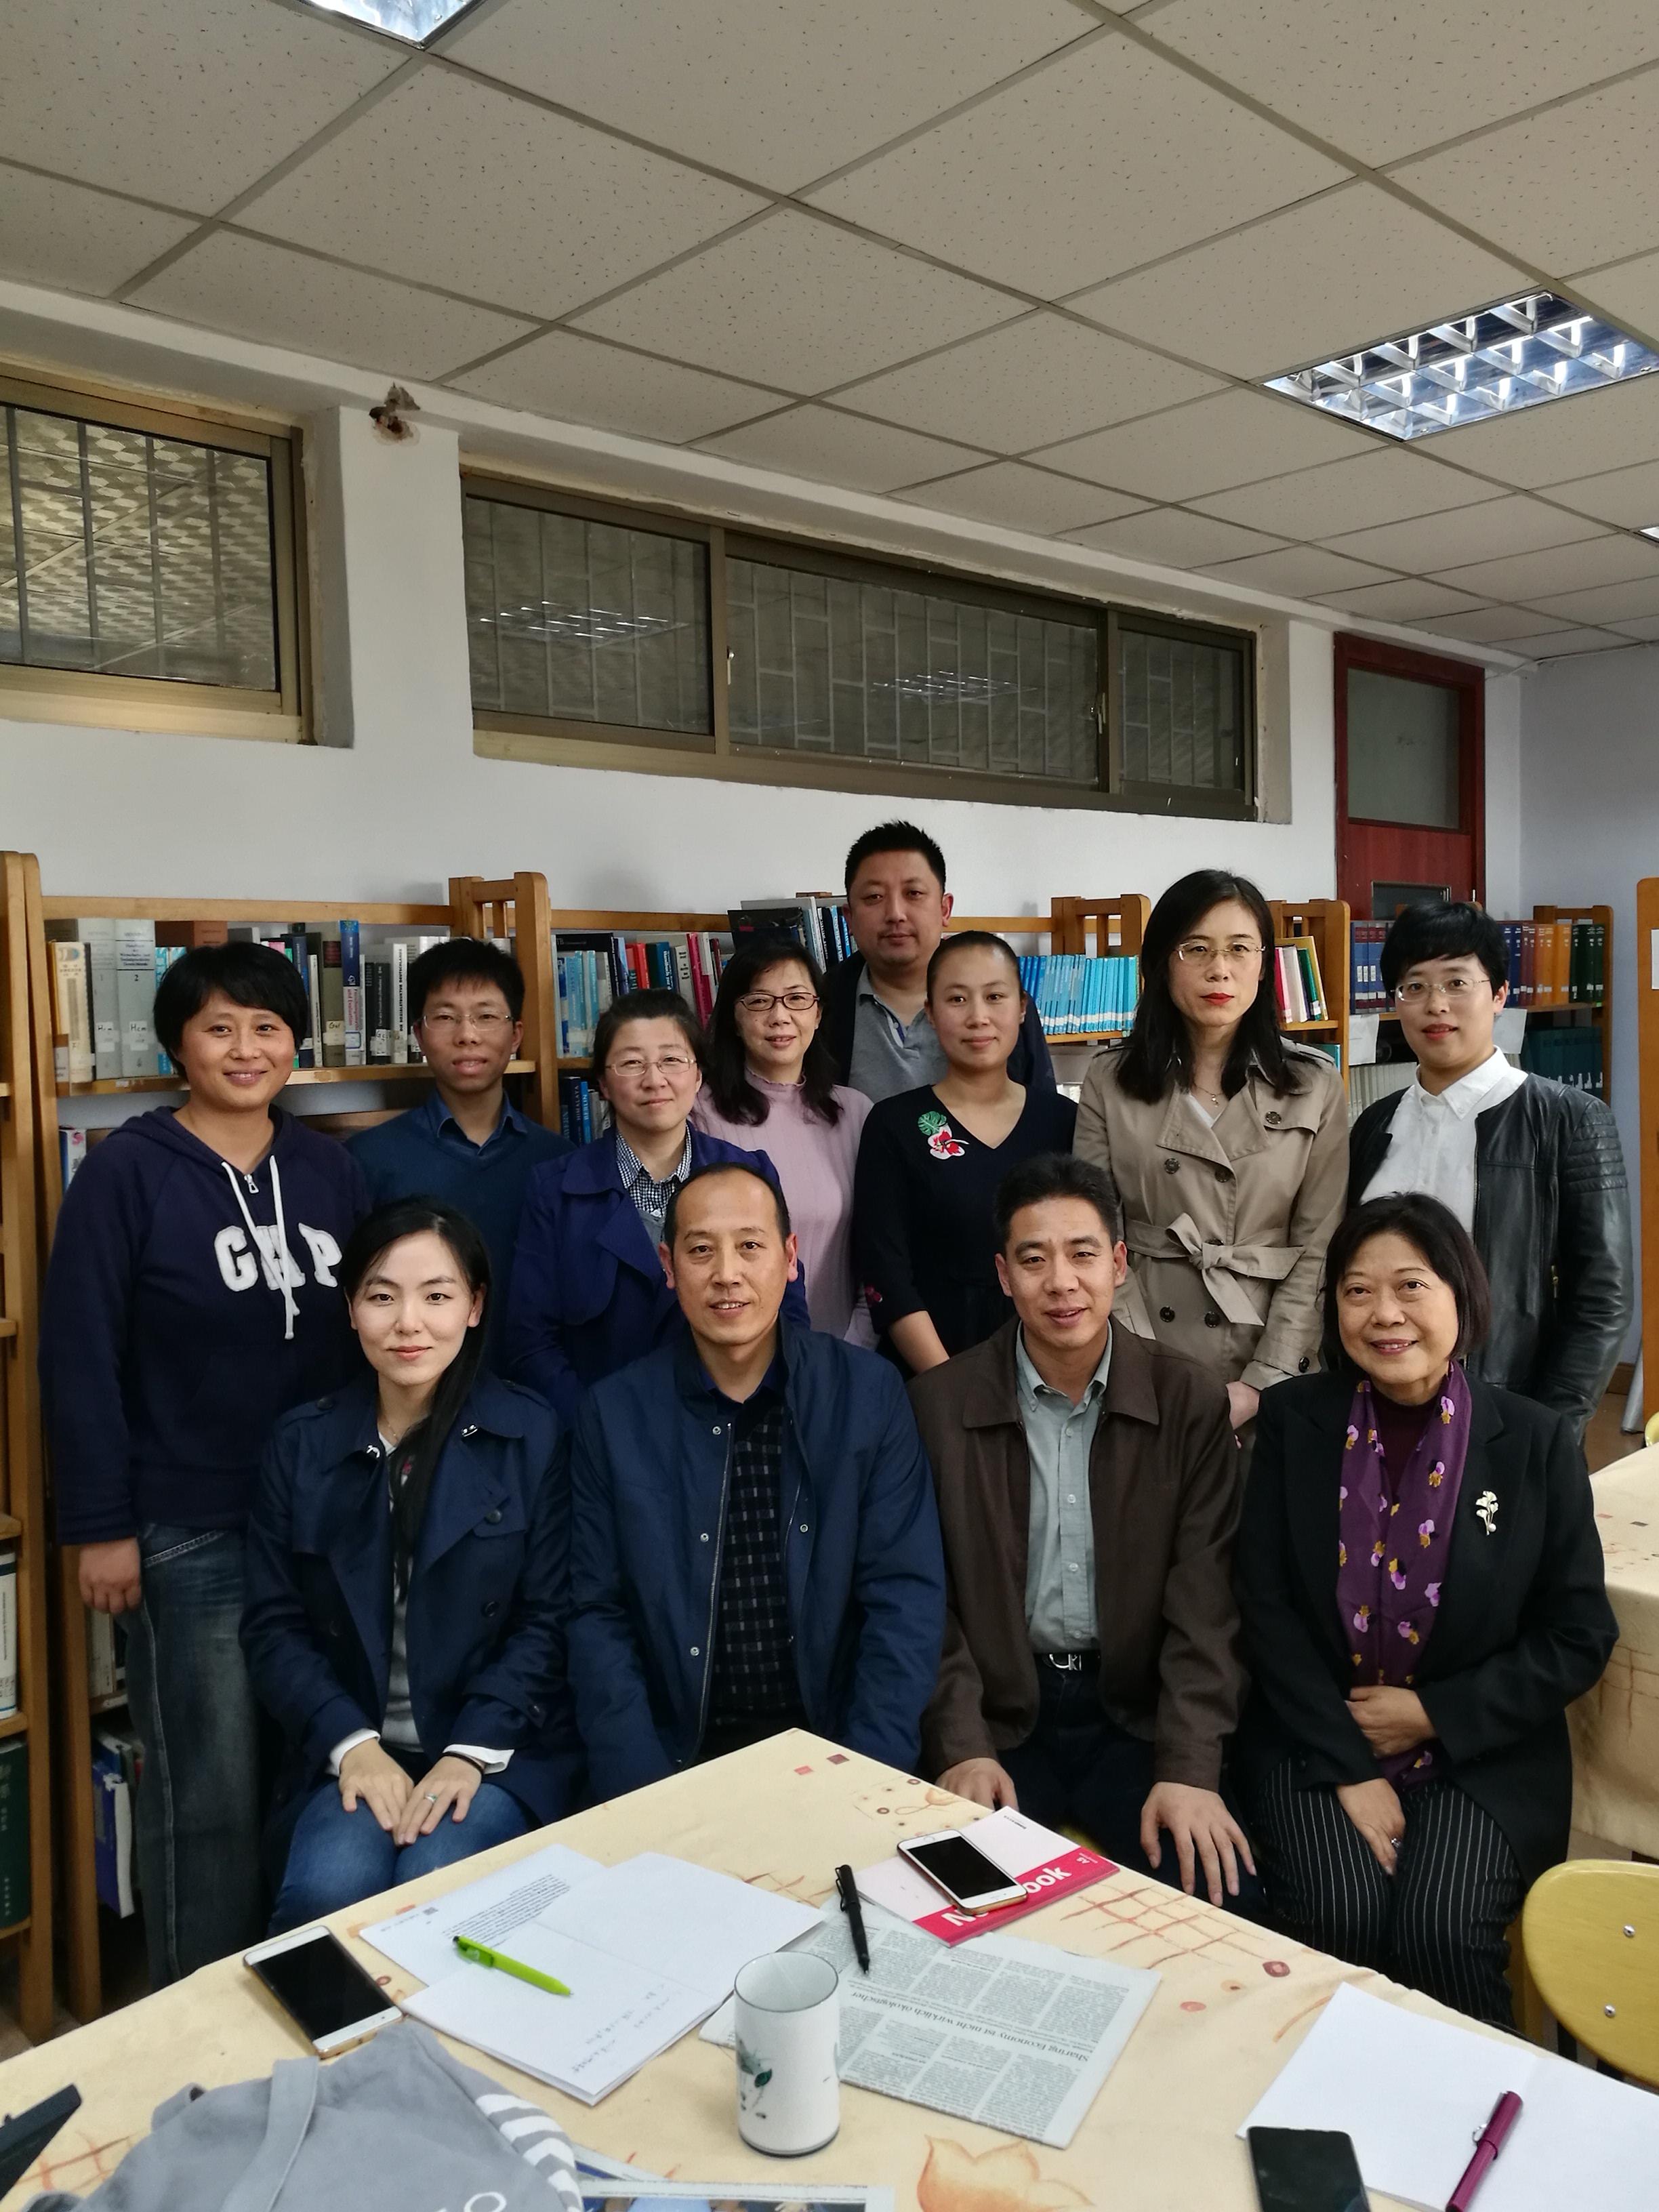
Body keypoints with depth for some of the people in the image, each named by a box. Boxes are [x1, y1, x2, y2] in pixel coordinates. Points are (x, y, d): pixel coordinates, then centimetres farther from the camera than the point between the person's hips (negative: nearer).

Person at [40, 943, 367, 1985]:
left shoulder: (329, 1168, 6)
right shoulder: (129, 1172, -7)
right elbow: (79, 1357, -8)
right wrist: (102, 1528, -10)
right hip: (189, 1537, -4)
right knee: (209, 1796, 5)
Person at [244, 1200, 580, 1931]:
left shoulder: (532, 1436, -2)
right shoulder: (301, 1444, 4)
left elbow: (546, 1619, -3)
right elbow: (273, 1624, 2)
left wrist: (472, 1751, -14)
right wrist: (353, 1744, -12)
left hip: (500, 1751, -1)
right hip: (351, 1750, 2)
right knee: (327, 1891, -25)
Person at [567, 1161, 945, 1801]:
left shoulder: (868, 1393, -3)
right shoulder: (614, 1413, -1)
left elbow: (906, 1596, -3)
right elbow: (600, 1618, 0)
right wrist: (643, 1796, -10)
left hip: (831, 1746, 0)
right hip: (678, 1757, 0)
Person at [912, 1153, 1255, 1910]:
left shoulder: (1190, 1400, -3)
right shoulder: (939, 1403, -4)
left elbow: (1205, 1600, -6)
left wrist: (1190, 1767, -16)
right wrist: (963, 1747, -14)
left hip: (1136, 1712, 1)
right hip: (996, 1708, -1)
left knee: (1217, 1888, -18)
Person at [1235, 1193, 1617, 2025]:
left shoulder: (1536, 1442, -3)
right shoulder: (1292, 1421, -2)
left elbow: (1580, 1637, 0)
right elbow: (1266, 1607, -4)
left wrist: (1434, 1714, -9)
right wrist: (1348, 1767, -11)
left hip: (1480, 1760, 0)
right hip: (1314, 1744, 1)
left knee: (1438, 1930, -23)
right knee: (1339, 1918, -22)